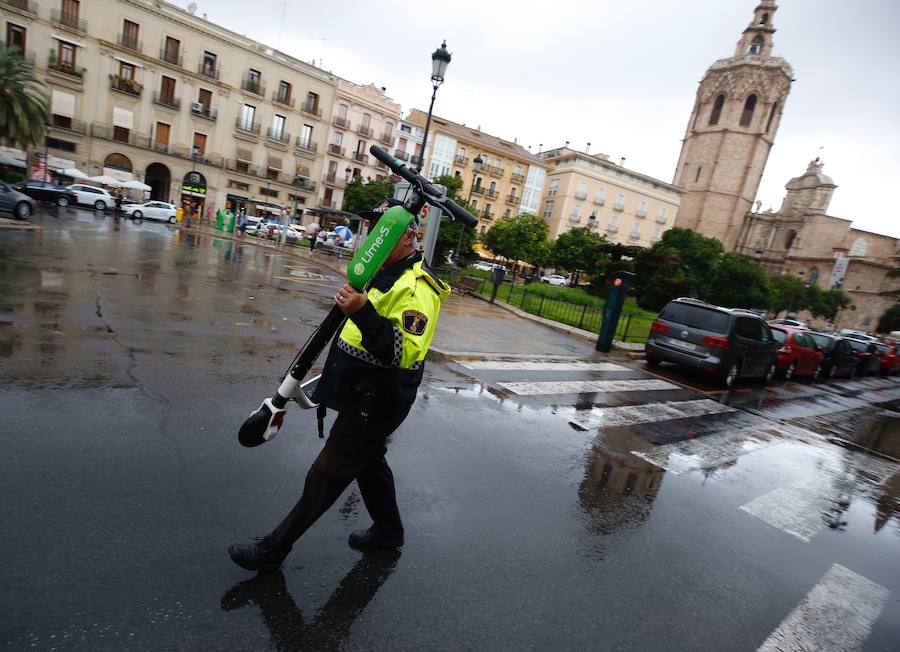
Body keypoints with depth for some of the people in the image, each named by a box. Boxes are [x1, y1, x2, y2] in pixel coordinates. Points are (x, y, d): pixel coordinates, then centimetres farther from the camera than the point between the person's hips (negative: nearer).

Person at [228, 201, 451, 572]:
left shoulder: (417, 288, -24)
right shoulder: (385, 273, 8)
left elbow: (404, 353, -35)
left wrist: (363, 312, -44)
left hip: (376, 403, -10)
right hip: (364, 395, 11)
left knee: (326, 475, 2)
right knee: (368, 459, 24)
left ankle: (273, 549, 19)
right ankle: (389, 530, 45)